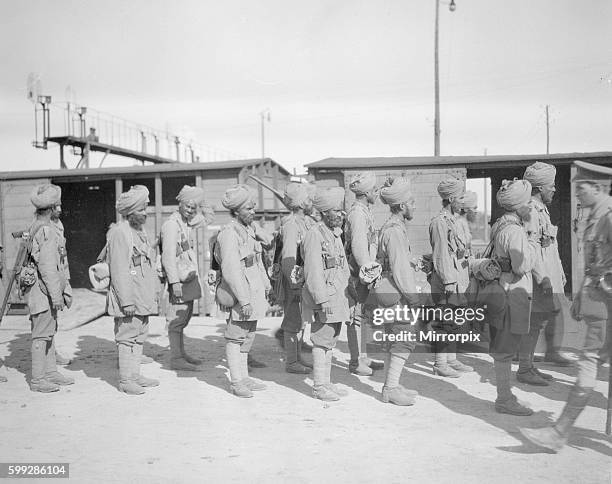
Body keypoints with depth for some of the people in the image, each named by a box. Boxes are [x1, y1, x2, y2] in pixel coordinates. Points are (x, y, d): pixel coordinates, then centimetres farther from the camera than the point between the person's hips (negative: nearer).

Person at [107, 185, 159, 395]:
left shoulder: (140, 231, 15)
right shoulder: (119, 233, -14)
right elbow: (119, 270, -19)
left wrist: (152, 294, 20)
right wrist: (126, 301, -21)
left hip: (143, 297, 9)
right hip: (129, 297, -9)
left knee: (140, 335, 14)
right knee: (127, 337, -2)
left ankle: (135, 375, 23)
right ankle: (125, 380, 7)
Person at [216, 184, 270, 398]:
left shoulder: (249, 228, 10)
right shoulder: (229, 234, -18)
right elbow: (231, 270, -23)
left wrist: (265, 283, 22)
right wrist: (244, 300, -25)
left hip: (253, 291, 9)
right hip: (238, 293, -9)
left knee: (248, 336, 16)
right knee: (235, 337, 1)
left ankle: (244, 377, 27)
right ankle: (236, 382, 11)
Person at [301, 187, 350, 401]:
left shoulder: (336, 234, 16)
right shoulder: (315, 234, -13)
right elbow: (313, 272, -19)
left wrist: (347, 296, 20)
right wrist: (323, 300, -22)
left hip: (338, 297, 9)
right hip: (323, 297, -9)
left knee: (331, 341, 14)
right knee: (322, 342, -3)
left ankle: (327, 382, 24)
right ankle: (319, 386, 6)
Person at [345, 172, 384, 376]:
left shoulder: (364, 211, 16)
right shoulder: (358, 213, -16)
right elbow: (359, 248, -22)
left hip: (364, 273, 10)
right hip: (358, 273, -10)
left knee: (363, 316, 15)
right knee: (357, 317, -3)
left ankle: (362, 357, 26)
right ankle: (356, 362, 6)